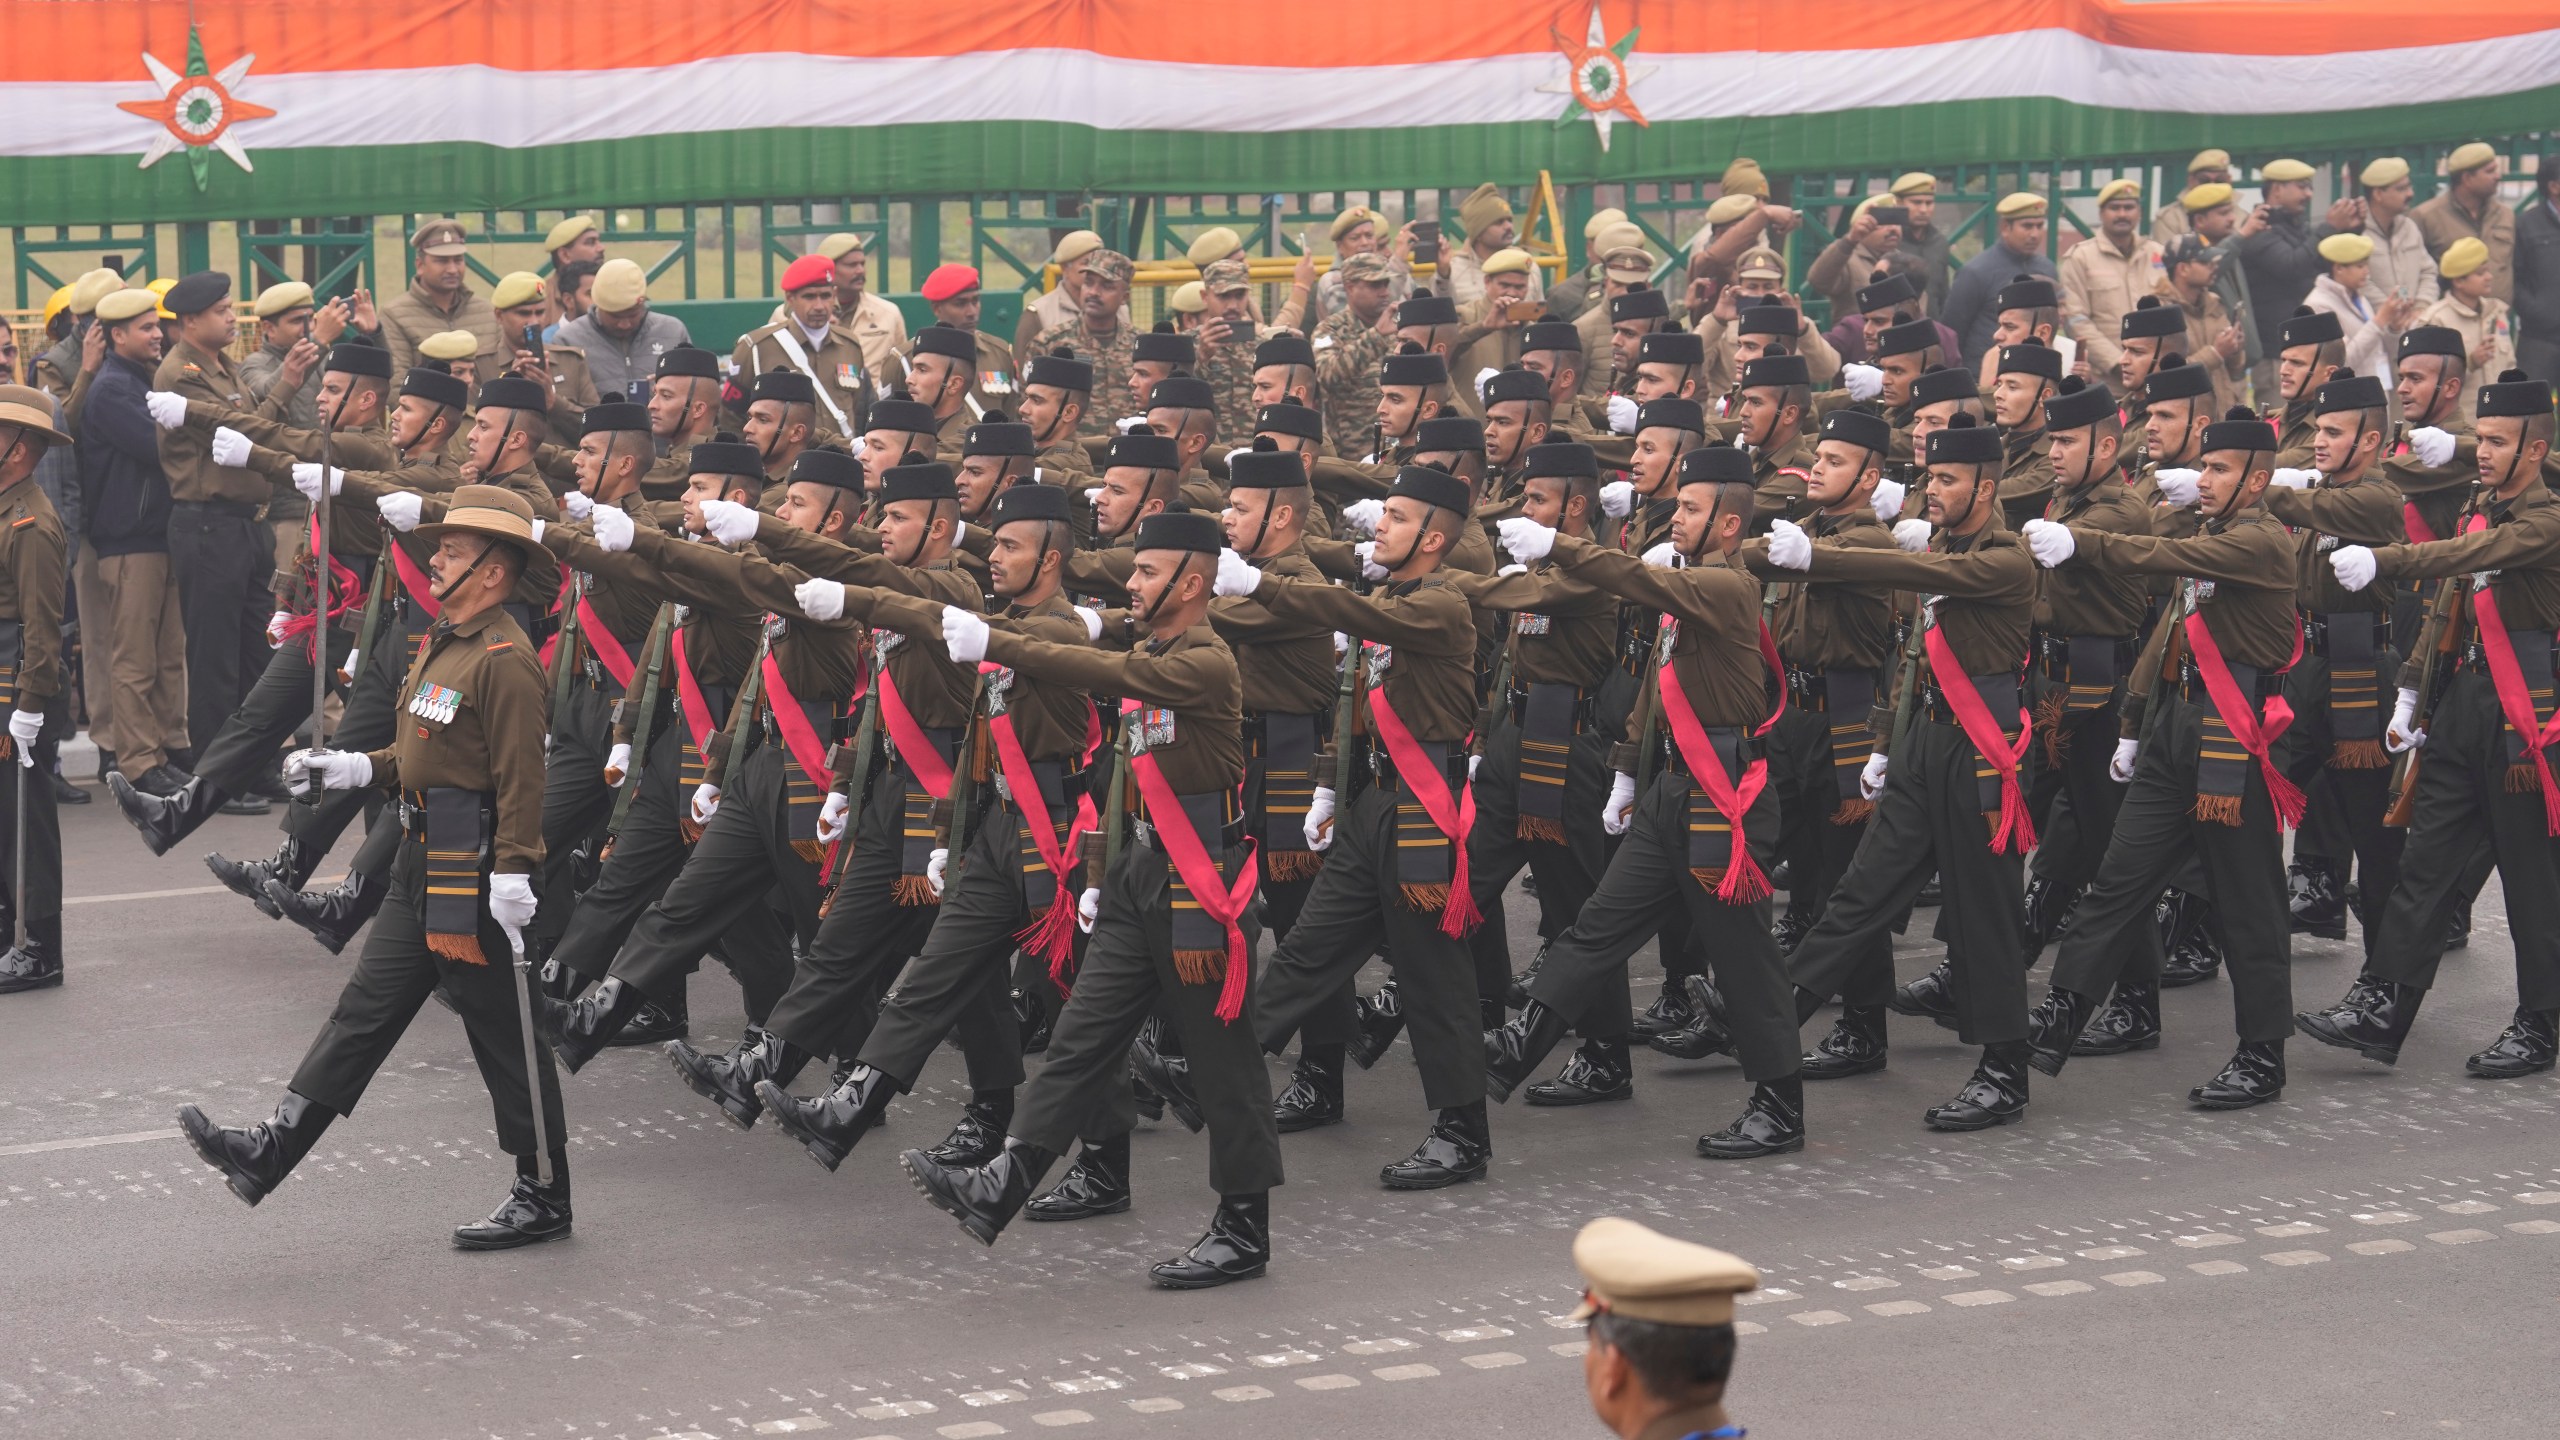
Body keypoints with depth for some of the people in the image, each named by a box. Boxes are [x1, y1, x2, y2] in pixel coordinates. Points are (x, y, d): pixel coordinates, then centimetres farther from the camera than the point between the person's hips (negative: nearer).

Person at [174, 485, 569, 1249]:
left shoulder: (505, 660, -18)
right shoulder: (443, 642, 14)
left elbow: (522, 780, -23)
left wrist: (513, 881, -27)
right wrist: (356, 768, 12)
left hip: (475, 877, -10)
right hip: (424, 869, 10)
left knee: (504, 1038, 0)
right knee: (365, 1011, 9)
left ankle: (544, 1199, 11)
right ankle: (268, 1155, 11)